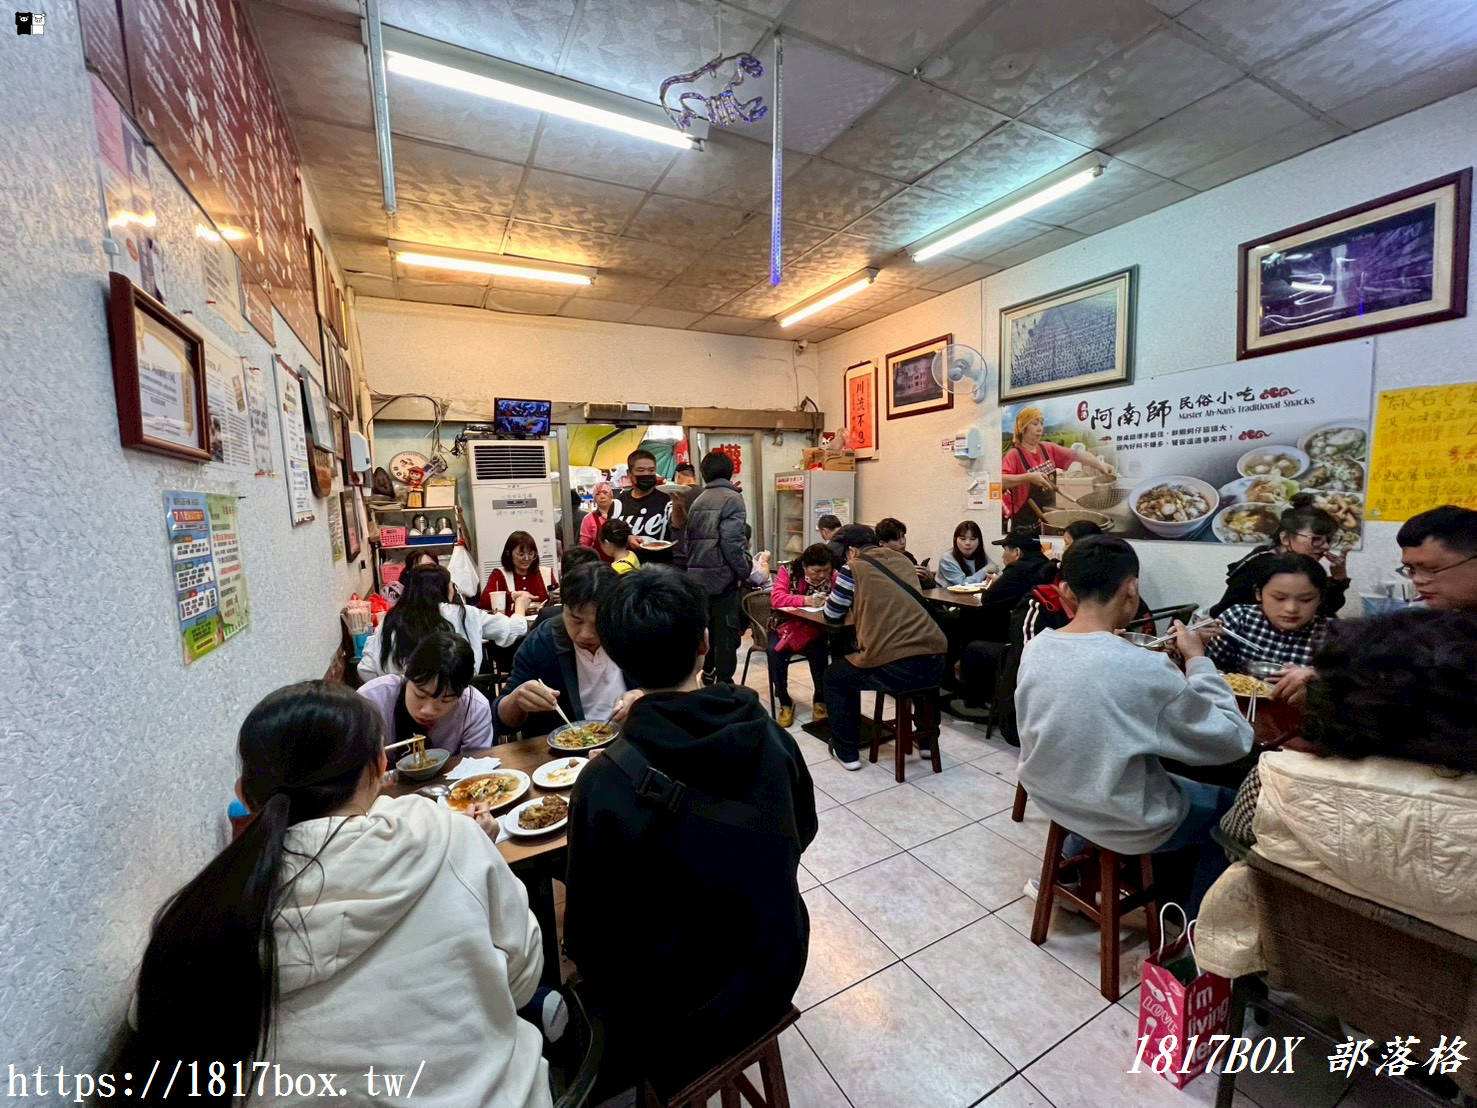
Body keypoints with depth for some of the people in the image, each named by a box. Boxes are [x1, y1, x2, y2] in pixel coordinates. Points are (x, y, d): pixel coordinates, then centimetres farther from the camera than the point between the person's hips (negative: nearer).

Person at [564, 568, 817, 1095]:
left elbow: (590, 938, -17)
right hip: (776, 977, 4)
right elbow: (802, 831, 1)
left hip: (681, 1016, -3)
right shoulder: (768, 735, -18)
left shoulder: (604, 784, -30)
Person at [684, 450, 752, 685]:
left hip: (697, 577, 7)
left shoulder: (698, 500, 12)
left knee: (707, 629, 19)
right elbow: (732, 542, -19)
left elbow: (687, 540, 11)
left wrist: (692, 568, 16)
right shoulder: (732, 498, -10)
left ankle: (707, 675, 30)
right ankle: (724, 682, 8)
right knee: (727, 632, 3)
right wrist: (744, 571, -8)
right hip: (722, 577, -7)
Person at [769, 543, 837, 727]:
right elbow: (776, 599, -24)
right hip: (785, 626, 0)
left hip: (814, 629, 1)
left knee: (818, 651, -30)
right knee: (774, 652, -29)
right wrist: (806, 600, -36)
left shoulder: (833, 575, -5)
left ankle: (820, 700, -4)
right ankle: (785, 703, -7)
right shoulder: (788, 571, -12)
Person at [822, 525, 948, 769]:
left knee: (834, 676, 23)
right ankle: (927, 740, 48)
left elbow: (832, 616, 14)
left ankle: (846, 752, 27)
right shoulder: (903, 561, 18)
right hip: (935, 663, 6)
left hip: (892, 669, -5)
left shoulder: (853, 568, 3)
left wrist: (850, 601, 34)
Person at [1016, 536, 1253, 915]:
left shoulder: (1035, 647, -13)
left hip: (1051, 798, 5)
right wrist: (1197, 659, -8)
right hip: (1125, 824, -5)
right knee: (1228, 808, 23)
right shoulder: (1147, 669, -30)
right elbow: (1233, 740, -15)